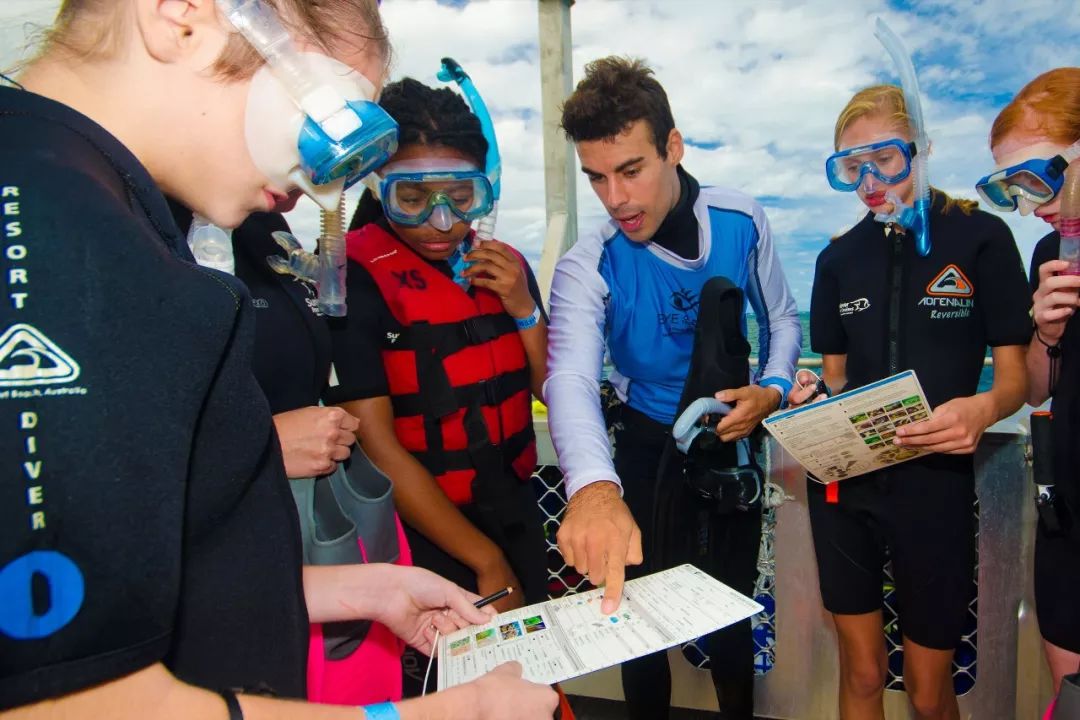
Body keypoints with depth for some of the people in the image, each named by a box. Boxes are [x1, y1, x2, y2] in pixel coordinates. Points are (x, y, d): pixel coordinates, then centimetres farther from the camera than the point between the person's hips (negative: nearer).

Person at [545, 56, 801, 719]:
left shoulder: (743, 222, -11)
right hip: (648, 453, -1)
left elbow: (782, 320, 3)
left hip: (733, 448, 2)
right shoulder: (588, 267, -21)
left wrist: (772, 390, -18)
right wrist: (594, 487, -56)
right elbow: (571, 376, -38)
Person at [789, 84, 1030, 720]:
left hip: (936, 482, -2)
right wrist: (811, 401, -10)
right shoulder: (839, 257, 7)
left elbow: (1015, 376, -2)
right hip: (845, 481, 3)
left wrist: (984, 408, -24)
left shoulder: (980, 237, -2)